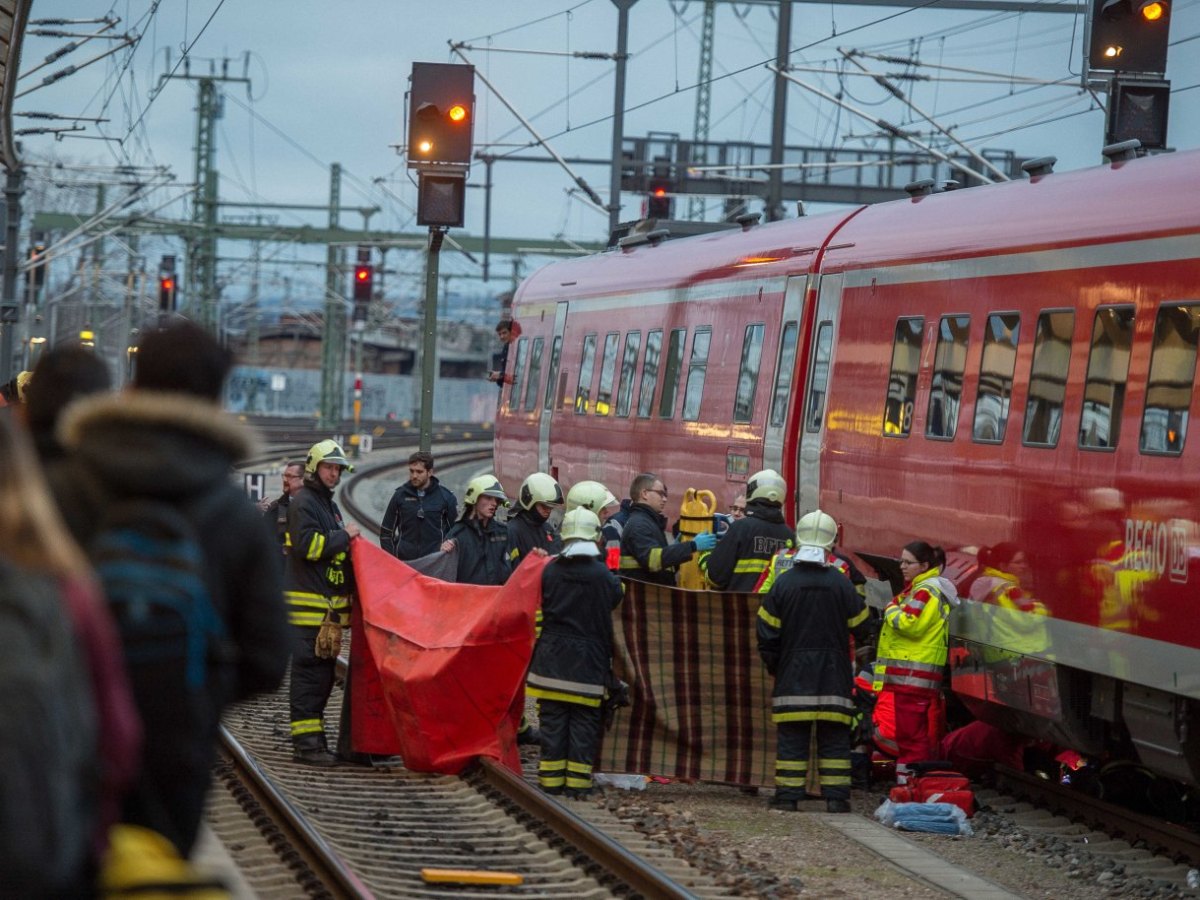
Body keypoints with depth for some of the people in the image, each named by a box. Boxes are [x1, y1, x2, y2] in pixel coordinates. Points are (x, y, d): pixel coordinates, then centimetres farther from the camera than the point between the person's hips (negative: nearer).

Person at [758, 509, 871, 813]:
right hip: (834, 679, 0)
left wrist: (775, 668, 13)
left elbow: (767, 635, 0)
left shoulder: (783, 583, -4)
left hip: (793, 677, 0)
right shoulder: (841, 584, -4)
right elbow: (860, 626, 6)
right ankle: (836, 796, 2)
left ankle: (787, 795, 3)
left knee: (792, 738, 3)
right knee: (834, 739, 5)